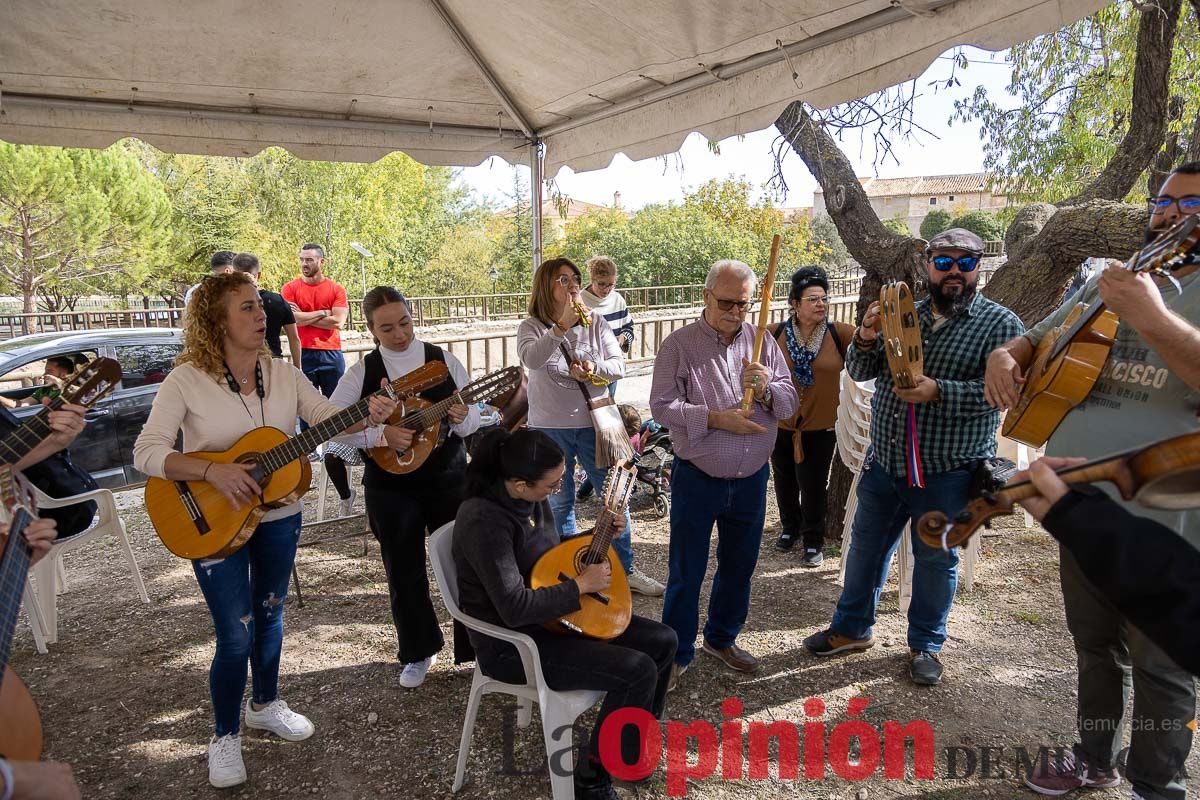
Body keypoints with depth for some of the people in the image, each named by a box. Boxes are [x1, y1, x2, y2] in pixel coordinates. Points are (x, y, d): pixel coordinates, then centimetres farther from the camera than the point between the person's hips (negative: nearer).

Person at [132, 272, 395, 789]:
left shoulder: (284, 374, -1)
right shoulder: (187, 381, -14)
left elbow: (328, 417, -8)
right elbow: (147, 453, -18)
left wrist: (368, 414, -28)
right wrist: (213, 470, -31)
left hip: (279, 517, 5)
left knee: (269, 615, 19)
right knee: (236, 634, -1)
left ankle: (264, 704, 41)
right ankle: (225, 736, 22)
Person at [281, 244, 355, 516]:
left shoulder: (336, 289, 5)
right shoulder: (291, 288, 5)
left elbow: (337, 322, -7)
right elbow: (293, 319, -10)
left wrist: (304, 316, -5)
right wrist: (322, 313, -6)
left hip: (331, 355, 1)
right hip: (304, 355, 0)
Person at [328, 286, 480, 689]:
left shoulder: (443, 360, -2)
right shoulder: (363, 372, -4)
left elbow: (473, 421, -1)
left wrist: (462, 418, -24)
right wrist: (382, 434, -23)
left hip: (448, 477, 0)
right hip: (390, 485, 0)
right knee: (404, 573, 10)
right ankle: (418, 653, 31)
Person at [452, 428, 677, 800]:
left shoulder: (532, 498, -2)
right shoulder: (483, 521, -29)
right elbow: (515, 609, -32)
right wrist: (582, 584, -21)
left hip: (555, 614, 9)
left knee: (663, 640, 4)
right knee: (638, 671, -21)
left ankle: (632, 740, 25)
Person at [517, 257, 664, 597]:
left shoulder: (595, 323, 3)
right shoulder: (532, 327, -4)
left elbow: (619, 365, -2)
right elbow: (530, 359, -26)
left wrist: (595, 367, -22)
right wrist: (562, 326, -35)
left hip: (594, 422, 2)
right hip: (550, 428, -2)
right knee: (559, 502, 10)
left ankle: (625, 569, 21)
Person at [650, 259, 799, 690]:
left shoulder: (763, 342, 2)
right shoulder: (679, 344, -10)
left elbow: (789, 403, 2)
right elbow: (662, 405, -14)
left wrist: (766, 389, -19)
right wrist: (716, 419, -22)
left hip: (751, 479, 4)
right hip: (697, 479, -4)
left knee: (739, 566, 19)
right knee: (686, 571, 7)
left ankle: (722, 638, 40)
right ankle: (677, 652, 25)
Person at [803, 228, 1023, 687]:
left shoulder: (1000, 324, -5)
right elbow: (859, 372, 8)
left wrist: (938, 391, -27)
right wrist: (866, 340, -13)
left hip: (947, 473, -4)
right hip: (885, 460, 4)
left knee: (936, 559, 11)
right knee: (866, 545, 14)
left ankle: (926, 645, 31)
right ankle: (852, 628, 32)